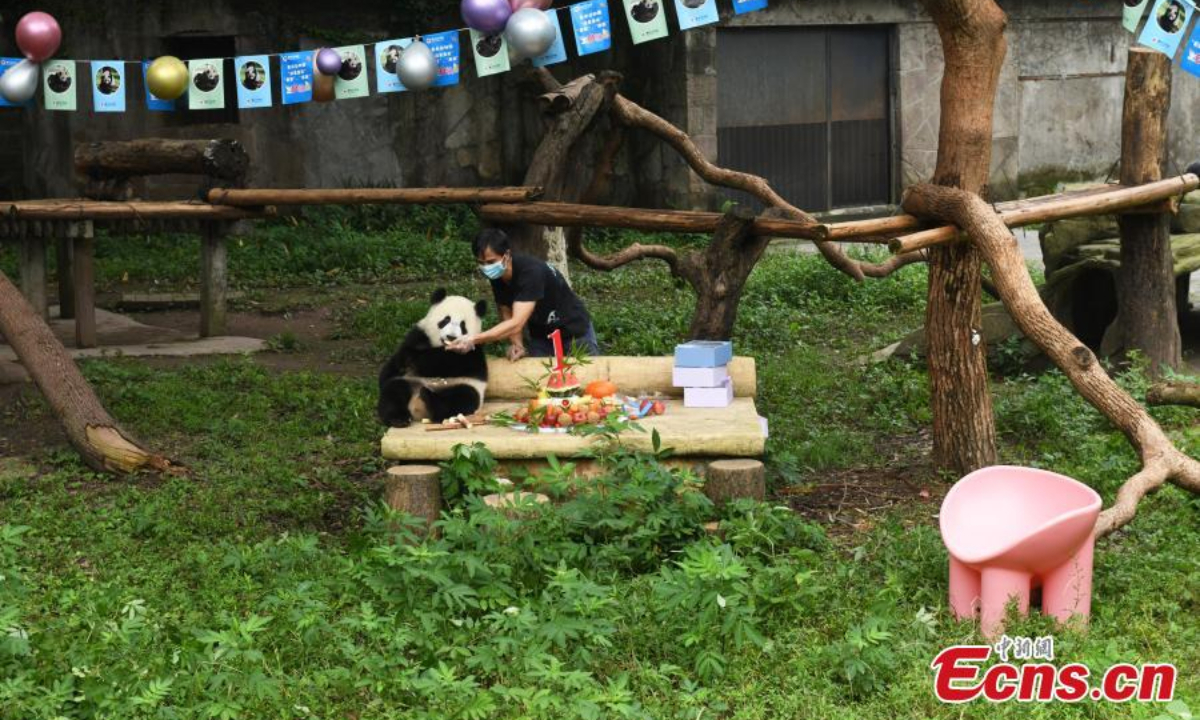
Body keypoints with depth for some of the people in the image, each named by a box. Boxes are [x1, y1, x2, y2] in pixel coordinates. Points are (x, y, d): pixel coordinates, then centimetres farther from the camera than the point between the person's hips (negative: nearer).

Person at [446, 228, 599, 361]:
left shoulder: (530, 272, -35)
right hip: (540, 334, 6)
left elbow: (516, 323, -42)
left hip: (575, 331, -6)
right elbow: (507, 317, -7)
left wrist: (473, 339, -50)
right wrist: (517, 344, -26)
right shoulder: (496, 276, -13)